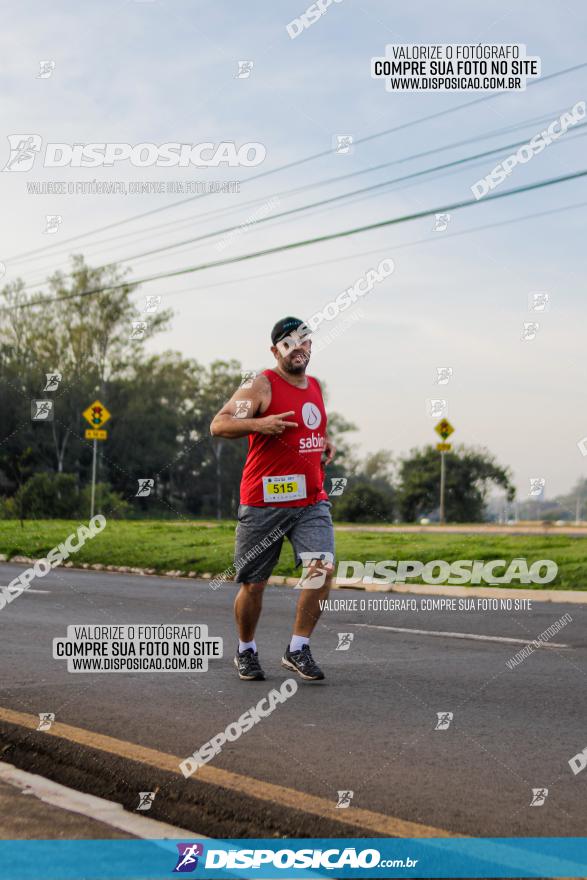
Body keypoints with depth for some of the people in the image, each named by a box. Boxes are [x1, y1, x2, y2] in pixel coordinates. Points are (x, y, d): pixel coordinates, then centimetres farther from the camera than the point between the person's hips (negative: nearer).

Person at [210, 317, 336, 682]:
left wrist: (326, 442, 14)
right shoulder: (261, 386, -7)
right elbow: (218, 425, -17)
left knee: (323, 567, -16)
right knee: (254, 584, 5)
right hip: (264, 501, -5)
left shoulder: (316, 387, 15)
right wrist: (259, 424, -32)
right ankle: (246, 651, 27)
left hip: (312, 501, 5)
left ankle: (298, 649, -4)